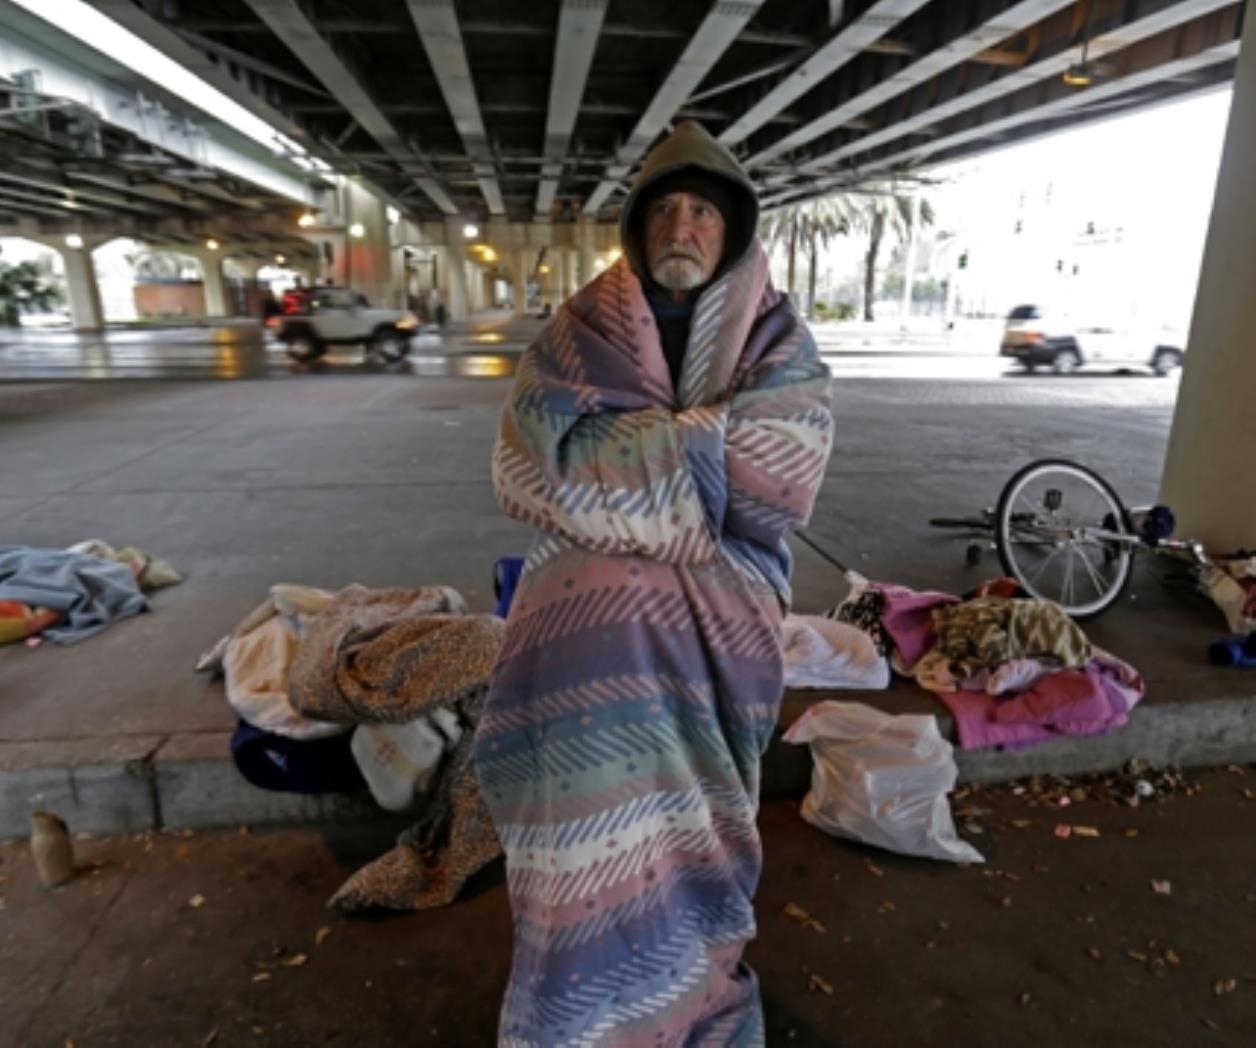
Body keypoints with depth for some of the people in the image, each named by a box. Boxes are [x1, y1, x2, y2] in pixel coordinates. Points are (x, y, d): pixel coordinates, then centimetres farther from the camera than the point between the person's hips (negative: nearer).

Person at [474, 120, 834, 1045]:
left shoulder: (778, 341, 4)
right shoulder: (579, 332, 3)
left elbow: (776, 488, -11)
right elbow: (543, 470, -11)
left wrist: (633, 450, -8)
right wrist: (702, 441, -10)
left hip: (722, 594, 1)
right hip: (596, 580, 0)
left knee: (683, 807, -4)